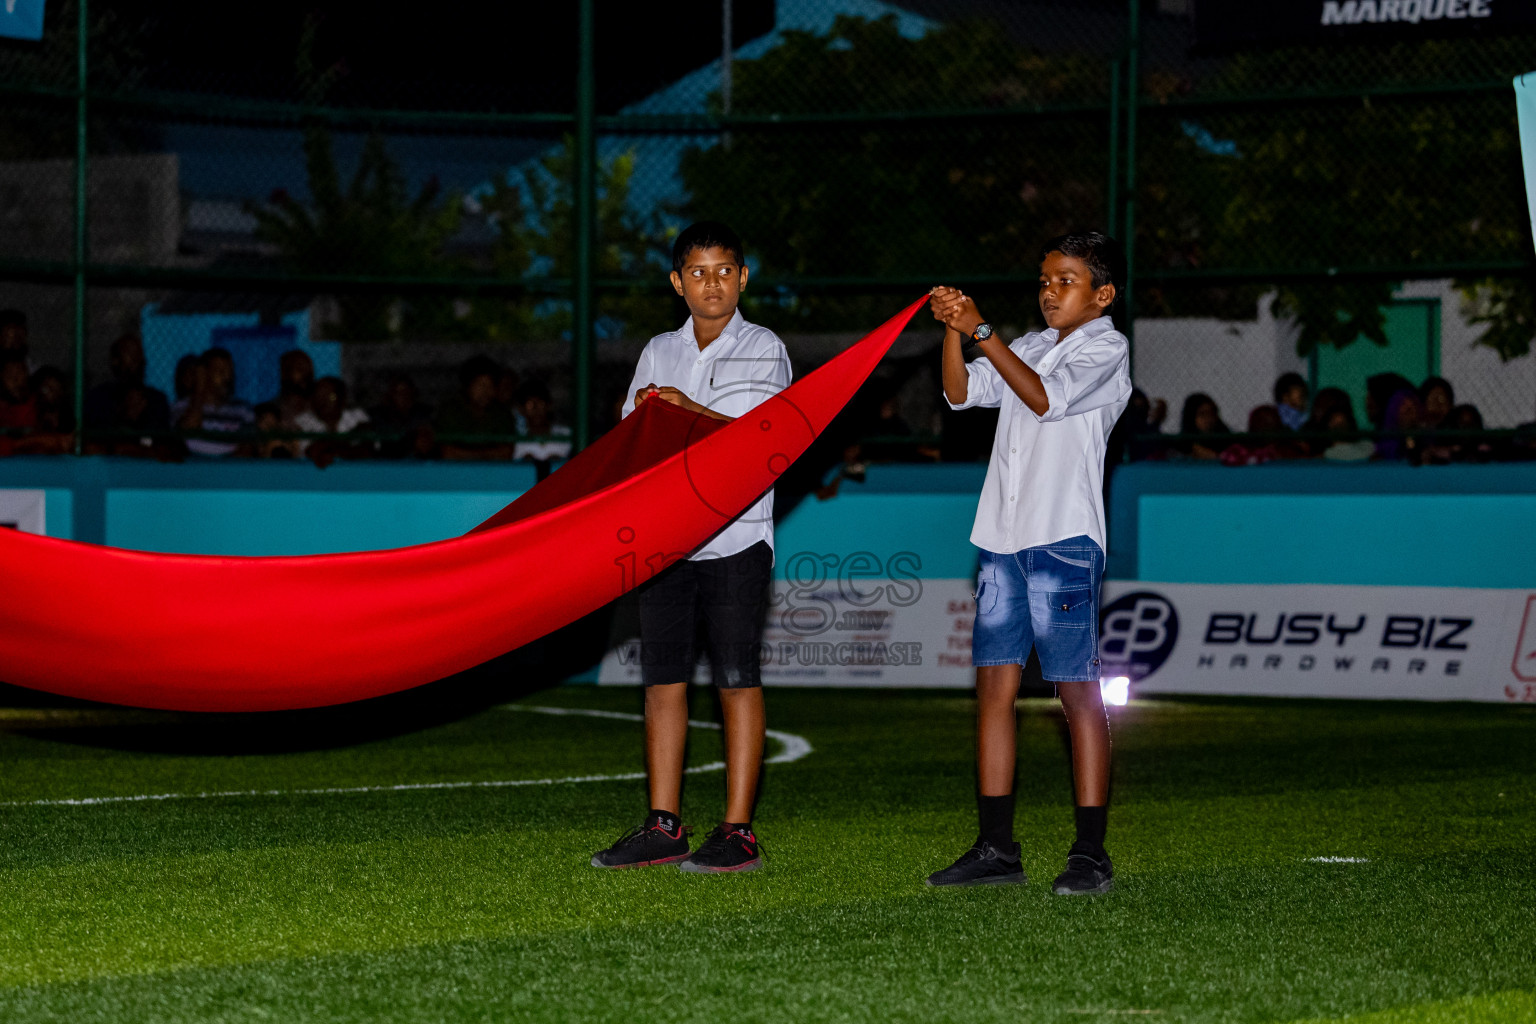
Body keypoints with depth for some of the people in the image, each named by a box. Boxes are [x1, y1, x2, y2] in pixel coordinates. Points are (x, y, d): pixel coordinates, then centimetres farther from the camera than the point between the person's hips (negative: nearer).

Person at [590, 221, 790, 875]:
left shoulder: (763, 350, 2)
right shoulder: (658, 353, 15)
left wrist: (688, 409, -19)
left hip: (736, 535, -4)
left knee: (736, 678, -5)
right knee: (662, 677, 3)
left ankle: (738, 832, -4)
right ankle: (663, 828, 8)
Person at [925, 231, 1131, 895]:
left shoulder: (1105, 349, -1)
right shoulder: (1030, 347, 20)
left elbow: (1045, 398, -17)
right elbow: (962, 393, 10)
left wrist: (981, 331, -19)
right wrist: (953, 330, -5)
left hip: (1064, 540, -7)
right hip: (1003, 539, 7)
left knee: (1077, 690, -6)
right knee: (994, 686, 4)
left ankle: (1090, 853, -6)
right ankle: (995, 848, 8)